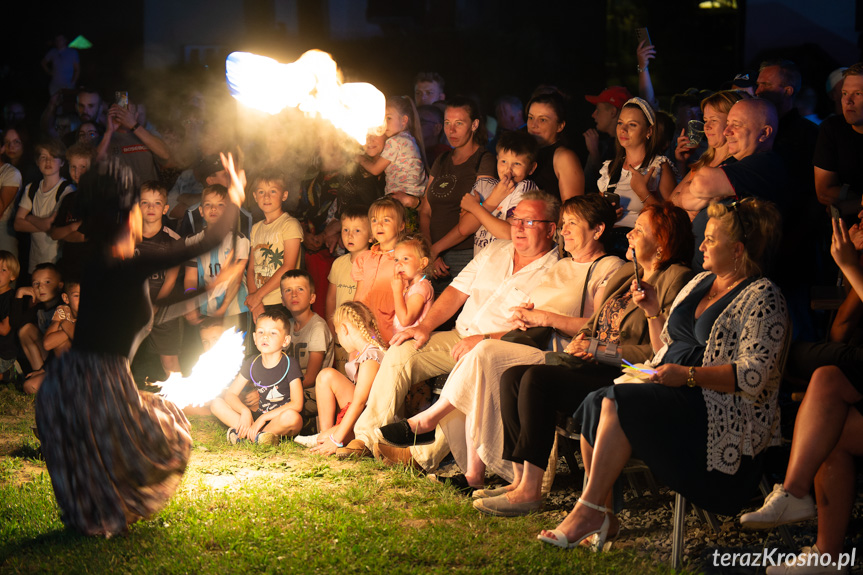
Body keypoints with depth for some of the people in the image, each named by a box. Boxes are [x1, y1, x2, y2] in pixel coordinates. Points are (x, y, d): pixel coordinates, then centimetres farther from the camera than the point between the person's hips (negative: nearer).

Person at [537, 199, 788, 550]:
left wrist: (688, 375, -22)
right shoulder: (700, 283, 21)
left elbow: (755, 376, -16)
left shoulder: (763, 298, -5)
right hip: (676, 393, 8)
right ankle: (599, 514, -17)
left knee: (618, 402, -28)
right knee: (595, 402, -19)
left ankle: (589, 511, -23)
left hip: (720, 410, -8)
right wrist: (653, 312, 13)